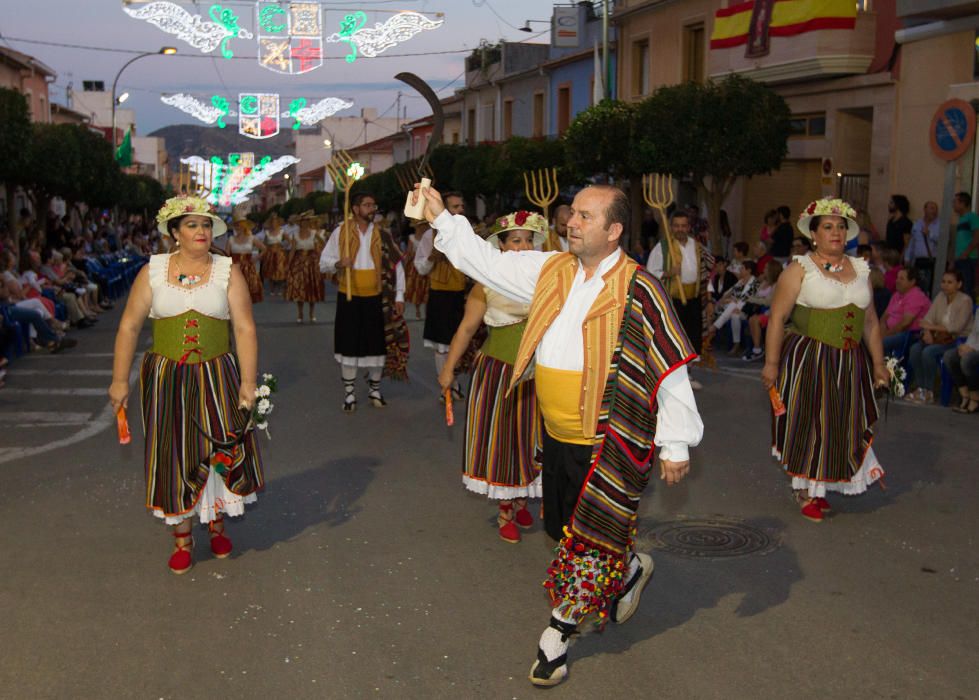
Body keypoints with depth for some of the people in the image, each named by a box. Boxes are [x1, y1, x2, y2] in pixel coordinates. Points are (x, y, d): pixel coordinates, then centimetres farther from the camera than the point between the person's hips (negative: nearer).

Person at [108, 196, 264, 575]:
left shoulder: (228, 272, -1)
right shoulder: (153, 271, 1)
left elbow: (245, 329, -5)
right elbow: (129, 326, 3)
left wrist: (248, 382, -11)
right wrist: (120, 380, -1)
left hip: (217, 377, 0)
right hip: (166, 379, 0)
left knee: (222, 449, 2)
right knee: (174, 455, 6)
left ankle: (217, 522, 28)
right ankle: (182, 538, 21)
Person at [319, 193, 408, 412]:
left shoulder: (383, 234, 1)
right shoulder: (340, 232, -3)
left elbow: (396, 265, 5)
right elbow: (324, 262, 0)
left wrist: (399, 296, -1)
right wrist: (338, 264, -21)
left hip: (377, 298, 1)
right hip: (350, 297, -1)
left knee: (378, 343, 7)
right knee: (349, 344, 4)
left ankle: (374, 389, 23)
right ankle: (349, 393, 15)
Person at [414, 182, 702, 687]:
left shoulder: (638, 291, -16)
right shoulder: (551, 271, 4)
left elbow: (671, 368, -14)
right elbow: (488, 262, 15)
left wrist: (675, 444, -13)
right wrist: (443, 220, 12)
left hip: (608, 443, -7)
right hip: (556, 434, 7)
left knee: (588, 539, 5)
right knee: (563, 528, 19)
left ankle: (560, 630, 27)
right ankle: (630, 571, 45)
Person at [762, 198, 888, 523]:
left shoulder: (860, 270, 11)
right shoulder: (800, 269, -6)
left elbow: (870, 322, 17)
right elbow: (777, 318, -9)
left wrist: (878, 362, 15)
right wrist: (771, 362, -14)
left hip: (851, 362, 5)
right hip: (808, 359, -5)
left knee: (842, 423, 9)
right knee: (806, 422, 1)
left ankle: (819, 487, 26)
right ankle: (805, 492, 17)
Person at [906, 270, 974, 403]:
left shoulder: (965, 301, -9)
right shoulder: (940, 297, 11)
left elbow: (957, 327, -19)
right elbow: (928, 318, 4)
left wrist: (932, 327, -18)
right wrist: (927, 332, -18)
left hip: (958, 340, -6)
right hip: (939, 337, 6)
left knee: (928, 351, -30)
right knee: (915, 349, -20)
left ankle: (928, 392, -22)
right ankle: (920, 388, -17)